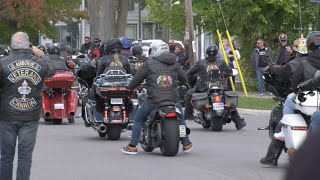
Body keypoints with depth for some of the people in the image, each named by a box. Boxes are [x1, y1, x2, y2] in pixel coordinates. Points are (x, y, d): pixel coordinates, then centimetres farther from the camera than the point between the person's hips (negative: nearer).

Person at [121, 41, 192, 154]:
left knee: (138, 119, 16)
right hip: (172, 100, 3)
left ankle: (132, 146, 11)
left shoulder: (149, 64, -2)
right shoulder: (174, 64, 7)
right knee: (180, 118, 29)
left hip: (153, 101, -3)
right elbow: (184, 79, 14)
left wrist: (130, 88, 22)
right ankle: (186, 144, 28)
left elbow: (137, 79, 2)